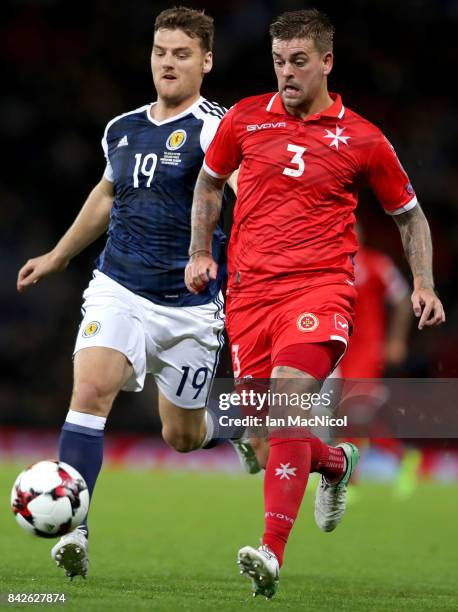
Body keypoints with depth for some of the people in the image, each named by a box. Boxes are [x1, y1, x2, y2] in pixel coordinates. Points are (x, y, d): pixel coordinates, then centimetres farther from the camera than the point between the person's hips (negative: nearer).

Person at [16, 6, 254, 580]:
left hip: (190, 307, -3)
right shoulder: (121, 129, 8)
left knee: (182, 436, 8)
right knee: (91, 388, -22)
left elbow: (241, 181, -31)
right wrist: (57, 257, 35)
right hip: (118, 290, 3)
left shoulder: (214, 128, -9)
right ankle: (72, 530, -23)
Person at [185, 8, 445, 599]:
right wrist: (200, 252, 13)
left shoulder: (361, 139, 3)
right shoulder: (245, 119, 8)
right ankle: (336, 462, 40)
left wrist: (423, 285, 4)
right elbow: (209, 181, 25)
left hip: (319, 286, -4)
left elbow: (409, 215, 16)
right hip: (248, 290, 4)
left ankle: (271, 553, -30)